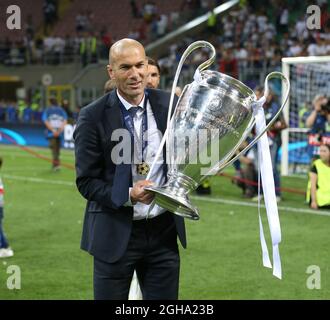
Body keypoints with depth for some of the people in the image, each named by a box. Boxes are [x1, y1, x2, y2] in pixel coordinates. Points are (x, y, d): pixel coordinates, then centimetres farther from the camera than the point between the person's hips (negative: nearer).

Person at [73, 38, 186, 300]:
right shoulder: (93, 117, -9)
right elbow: (86, 181, -7)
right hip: (116, 234, -3)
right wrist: (128, 195, -22)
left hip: (163, 230, 3)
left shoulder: (168, 104, 1)